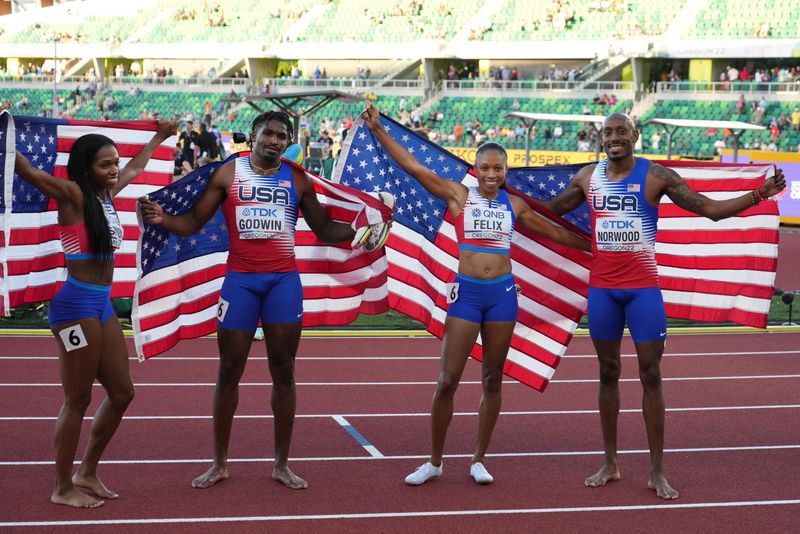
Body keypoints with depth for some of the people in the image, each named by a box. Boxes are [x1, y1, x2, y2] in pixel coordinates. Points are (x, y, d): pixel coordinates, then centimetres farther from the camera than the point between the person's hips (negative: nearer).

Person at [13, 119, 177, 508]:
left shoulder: (106, 194, 12)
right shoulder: (72, 194, -10)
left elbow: (135, 168, 32)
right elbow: (28, 171, -25)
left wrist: (158, 137, 44)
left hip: (102, 304, 9)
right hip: (76, 304, -9)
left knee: (121, 393, 12)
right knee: (78, 400, -1)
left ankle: (87, 473, 27)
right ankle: (63, 488, 11)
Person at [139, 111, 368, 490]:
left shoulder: (297, 180, 8)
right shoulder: (228, 174, 3)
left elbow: (323, 230, 13)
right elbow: (193, 223, 2)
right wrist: (163, 219, -18)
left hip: (284, 280, 1)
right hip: (241, 279, -1)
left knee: (283, 372, 4)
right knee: (229, 372, 4)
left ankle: (281, 464, 13)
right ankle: (219, 463, 15)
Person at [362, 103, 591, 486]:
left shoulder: (514, 205, 9)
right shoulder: (459, 196, 1)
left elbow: (554, 232, 21)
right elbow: (413, 167, -5)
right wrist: (378, 130, -10)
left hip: (502, 292, 3)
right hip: (466, 291, -3)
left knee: (493, 380, 8)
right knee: (447, 380, -3)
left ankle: (479, 460, 19)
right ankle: (434, 462, 10)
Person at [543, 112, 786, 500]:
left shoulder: (656, 176, -7)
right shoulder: (587, 178, 4)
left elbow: (711, 209, -9)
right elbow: (550, 211, 19)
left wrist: (760, 194, -21)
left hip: (643, 288, -3)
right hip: (602, 288, 3)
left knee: (651, 375, -2)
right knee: (608, 373, 9)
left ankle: (657, 472, 3)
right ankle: (610, 464, 18)